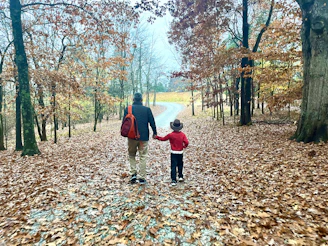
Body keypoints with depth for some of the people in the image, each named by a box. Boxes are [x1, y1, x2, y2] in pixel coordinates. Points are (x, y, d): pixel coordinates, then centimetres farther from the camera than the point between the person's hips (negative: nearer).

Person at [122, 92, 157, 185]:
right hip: (144, 137, 0)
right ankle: (142, 178, 9)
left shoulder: (128, 109, -2)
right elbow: (152, 122, 2)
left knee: (131, 155, 19)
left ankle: (133, 173, 8)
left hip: (132, 137, 1)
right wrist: (154, 133, 15)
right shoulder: (147, 109, -3)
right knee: (143, 157, 8)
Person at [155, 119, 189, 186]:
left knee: (173, 166, -1)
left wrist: (156, 137, 16)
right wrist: (184, 146, 7)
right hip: (180, 153, 2)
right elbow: (186, 142, -14)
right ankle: (180, 177, 32)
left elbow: (163, 139, 1)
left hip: (173, 153, -2)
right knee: (180, 164, 22)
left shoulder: (170, 135, -10)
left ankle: (173, 180, -6)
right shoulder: (182, 134, -5)